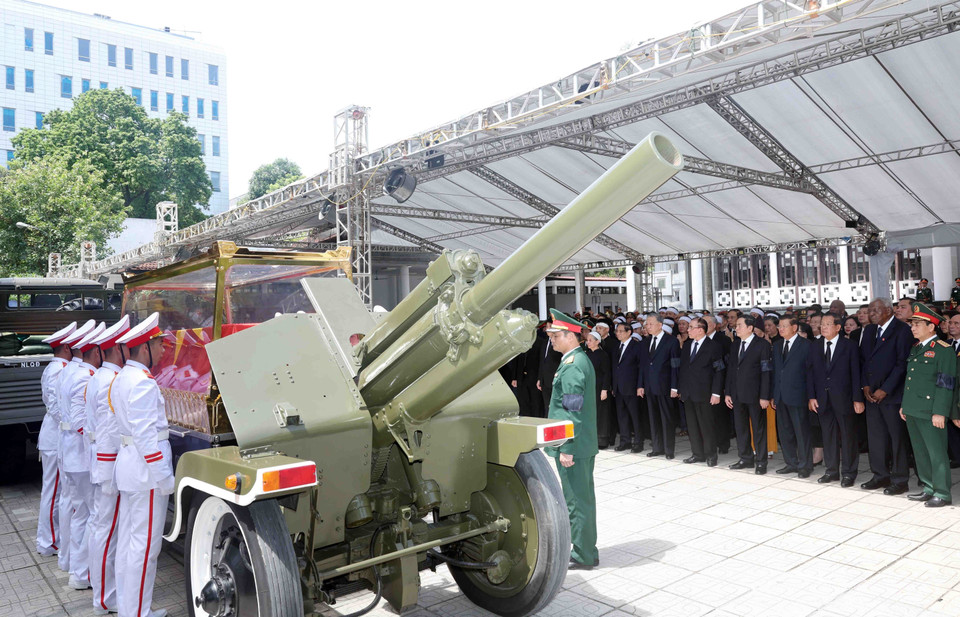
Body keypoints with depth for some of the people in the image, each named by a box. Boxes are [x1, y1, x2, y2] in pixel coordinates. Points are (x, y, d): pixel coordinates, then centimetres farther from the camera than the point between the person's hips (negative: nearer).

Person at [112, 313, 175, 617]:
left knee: (128, 539, 17)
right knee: (145, 545, -1)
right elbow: (146, 435, -22)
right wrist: (165, 478, -19)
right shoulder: (144, 382, -19)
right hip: (146, 468, -10)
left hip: (127, 463, 10)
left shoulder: (122, 378, 12)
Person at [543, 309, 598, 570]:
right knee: (583, 497, 18)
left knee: (576, 500, 0)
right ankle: (586, 550, 30)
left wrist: (566, 448, -22)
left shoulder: (572, 365, -19)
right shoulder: (581, 359, 13)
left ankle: (583, 556, 11)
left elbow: (572, 409, -23)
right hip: (583, 444, 10)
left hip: (572, 445, -10)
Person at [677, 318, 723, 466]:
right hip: (688, 393, 6)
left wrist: (716, 393, -13)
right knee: (692, 425, 11)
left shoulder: (713, 346, -7)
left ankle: (711, 455, 13)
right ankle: (698, 454, 21)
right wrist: (679, 388, 10)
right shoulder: (687, 346, 12)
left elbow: (719, 371, -9)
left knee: (707, 425, 1)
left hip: (704, 393, -6)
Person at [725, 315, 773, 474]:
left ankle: (761, 461, 14)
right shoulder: (735, 345, 11)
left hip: (754, 395, -6)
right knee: (741, 428, 12)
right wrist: (728, 393, 9)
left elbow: (766, 372, -11)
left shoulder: (762, 345, -8)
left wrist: (764, 396, -15)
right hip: (737, 395, 6)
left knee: (759, 428, 4)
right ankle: (746, 458, 25)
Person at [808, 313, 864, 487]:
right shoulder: (816, 346, 8)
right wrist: (811, 396, 1)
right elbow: (810, 372, 8)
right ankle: (831, 471, 21)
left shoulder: (849, 346, -3)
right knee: (828, 435, 10)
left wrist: (857, 399, -11)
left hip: (843, 399, -4)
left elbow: (856, 373, -6)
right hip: (823, 399, 4)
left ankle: (848, 473, 15)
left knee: (848, 436, 5)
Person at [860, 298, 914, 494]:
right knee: (875, 436, 10)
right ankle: (881, 475, 21)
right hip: (871, 394, 6)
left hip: (892, 394, -6)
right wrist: (865, 386, 3)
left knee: (897, 437, 1)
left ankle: (900, 480, 11)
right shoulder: (869, 330, 13)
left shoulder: (902, 330, -8)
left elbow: (902, 363, -13)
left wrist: (885, 389, -14)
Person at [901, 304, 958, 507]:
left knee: (936, 453, 0)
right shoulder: (915, 349, 15)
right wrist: (904, 405, 18)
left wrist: (939, 412, -18)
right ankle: (928, 488, 26)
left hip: (930, 412, -8)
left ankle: (942, 493, 10)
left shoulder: (943, 350, -9)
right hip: (912, 410, 8)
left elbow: (945, 384, -14)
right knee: (920, 452, 15)